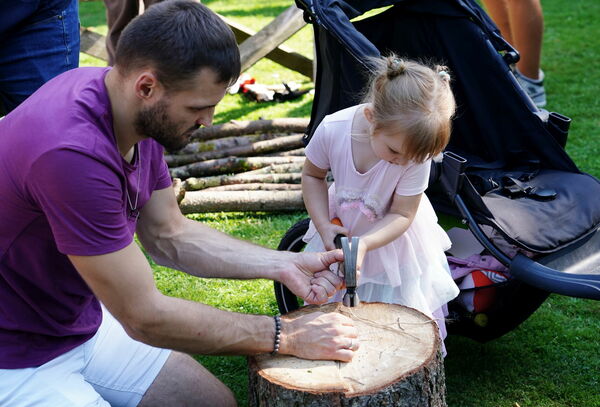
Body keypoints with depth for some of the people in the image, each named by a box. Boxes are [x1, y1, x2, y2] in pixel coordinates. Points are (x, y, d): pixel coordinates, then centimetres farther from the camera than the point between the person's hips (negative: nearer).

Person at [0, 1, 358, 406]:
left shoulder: (140, 111, -7)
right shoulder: (72, 154, -33)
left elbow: (169, 235, 5)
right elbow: (145, 317, -26)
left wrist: (283, 265, -5)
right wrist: (286, 335, -17)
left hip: (85, 323, 8)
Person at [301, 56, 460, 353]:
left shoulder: (416, 154, -33)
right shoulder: (333, 129, -30)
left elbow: (401, 214, -22)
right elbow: (312, 175, -10)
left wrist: (364, 244, -38)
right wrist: (324, 227, -20)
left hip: (393, 237, -2)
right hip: (340, 227, 2)